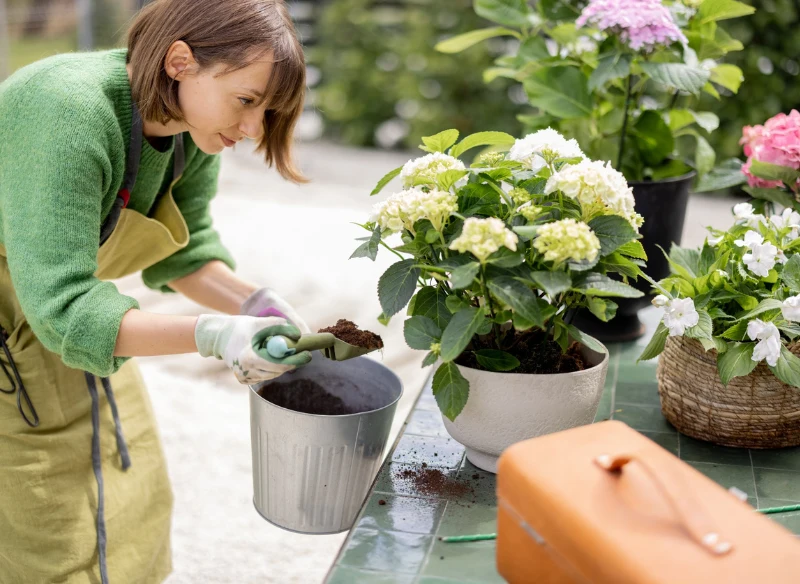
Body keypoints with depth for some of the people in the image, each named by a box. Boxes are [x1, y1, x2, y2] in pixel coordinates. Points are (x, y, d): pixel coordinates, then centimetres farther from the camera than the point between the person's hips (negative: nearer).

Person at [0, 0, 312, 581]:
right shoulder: (67, 114, -34)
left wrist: (253, 303, -15)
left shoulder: (196, 128, -11)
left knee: (128, 498, 12)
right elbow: (60, 307, -36)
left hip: (52, 304, 7)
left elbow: (183, 251, 2)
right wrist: (209, 336, -43)